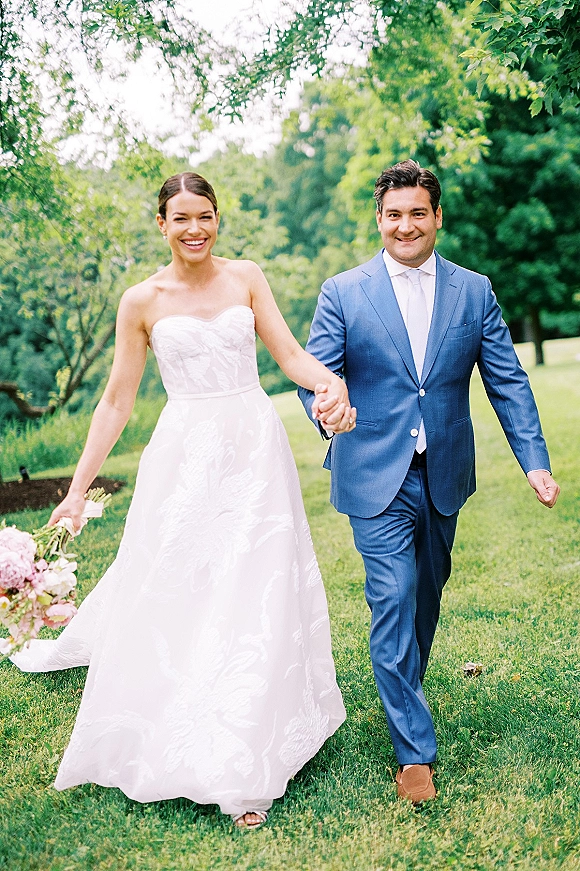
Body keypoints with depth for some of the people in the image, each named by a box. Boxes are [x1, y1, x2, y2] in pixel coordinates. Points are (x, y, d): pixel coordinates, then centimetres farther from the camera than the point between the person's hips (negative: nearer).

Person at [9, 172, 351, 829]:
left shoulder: (246, 277, 6)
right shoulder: (142, 301, 2)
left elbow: (290, 353, -1)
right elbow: (117, 400, 4)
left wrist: (331, 381, -24)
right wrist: (78, 489, 1)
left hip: (255, 453, 1)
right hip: (184, 460, -1)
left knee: (256, 598, 3)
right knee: (177, 598, 0)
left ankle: (246, 765, 19)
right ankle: (182, 751, 20)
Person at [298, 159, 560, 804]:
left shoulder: (474, 291, 4)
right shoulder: (343, 293, -1)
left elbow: (507, 381, 3)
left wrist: (535, 461, -7)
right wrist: (324, 405, -28)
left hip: (445, 474, 3)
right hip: (377, 477, -3)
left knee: (426, 595, 18)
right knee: (393, 601, -6)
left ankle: (403, 687, 45)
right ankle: (414, 748, 5)